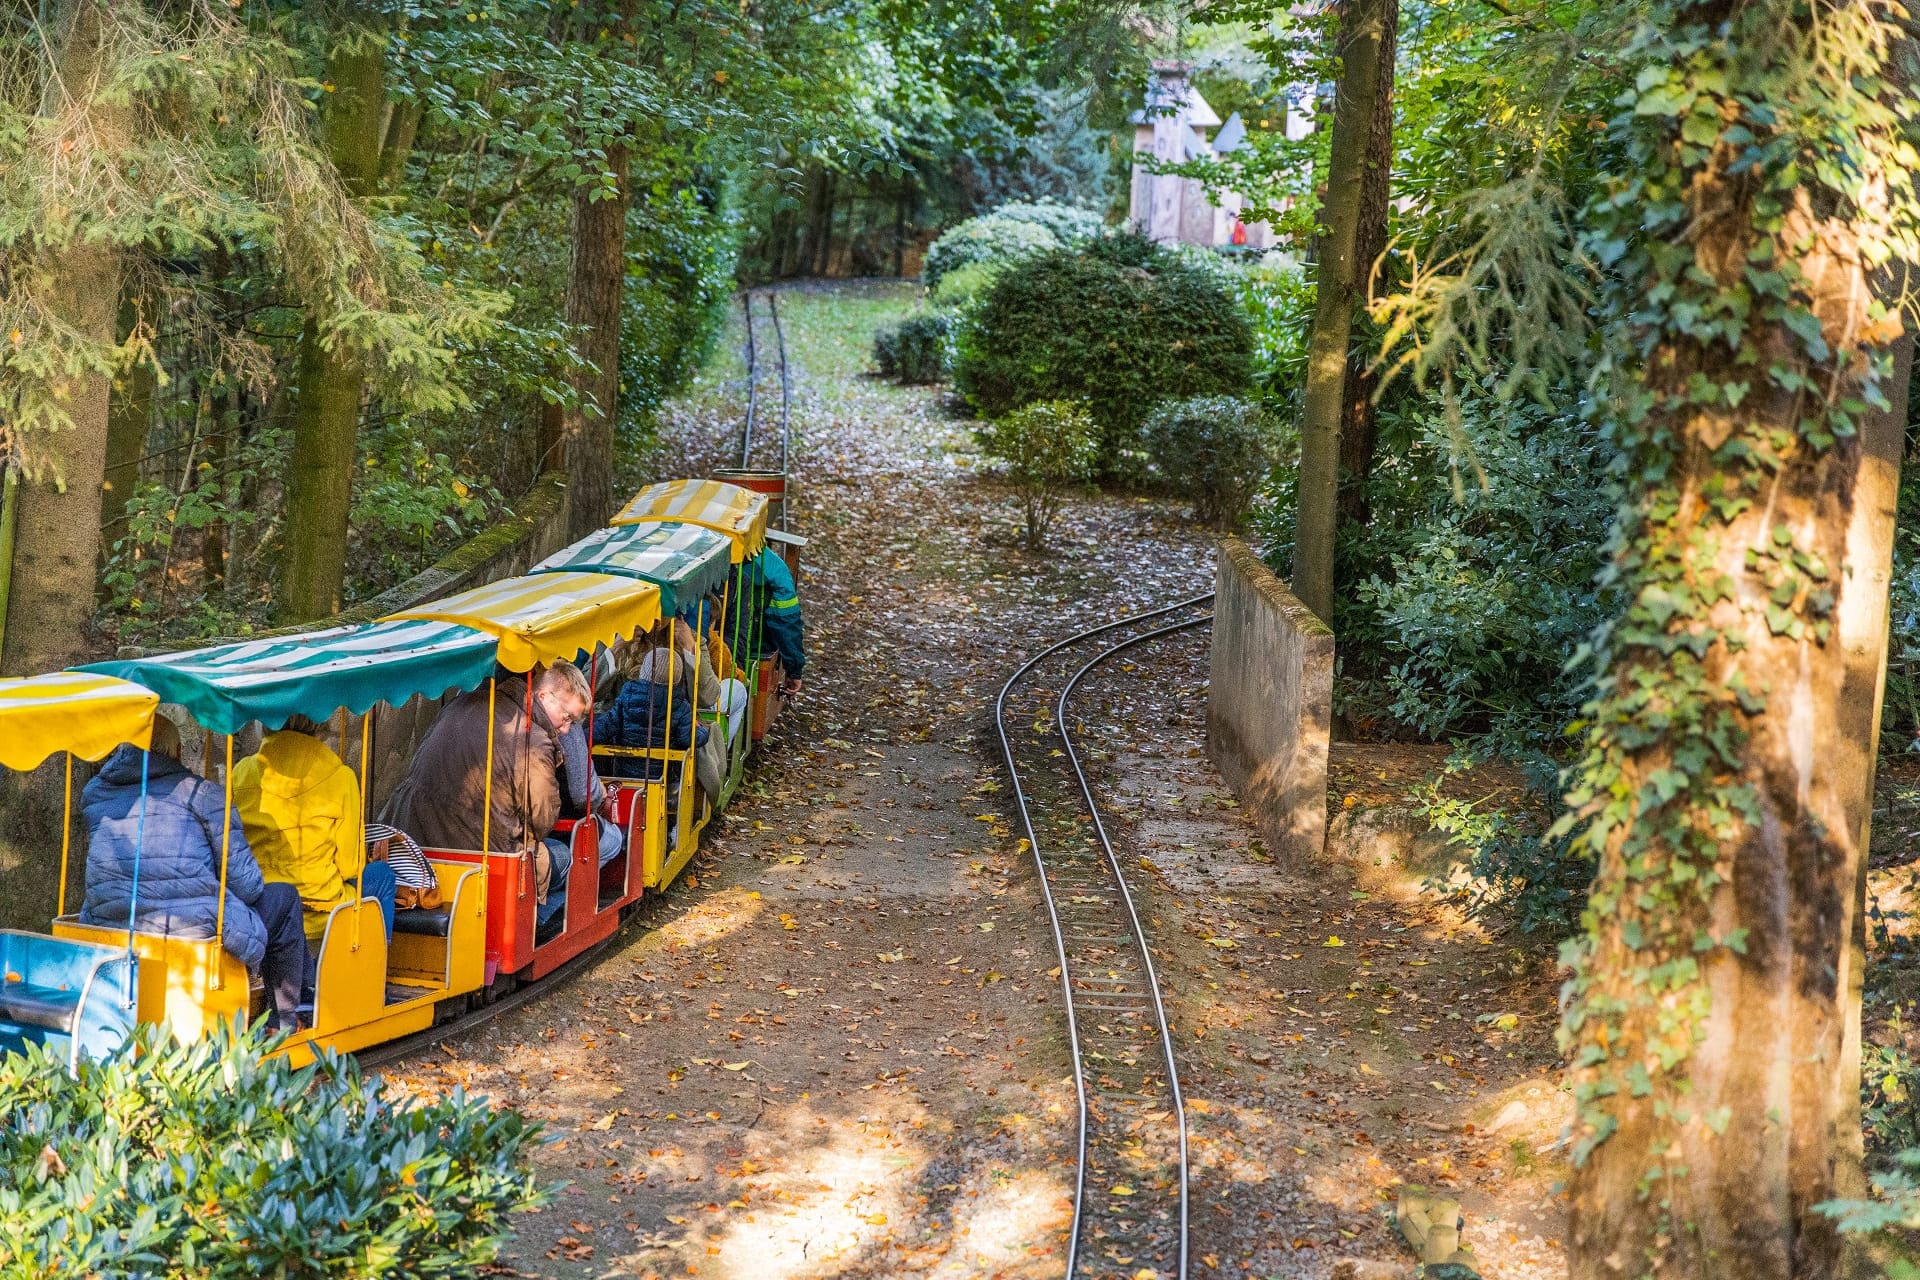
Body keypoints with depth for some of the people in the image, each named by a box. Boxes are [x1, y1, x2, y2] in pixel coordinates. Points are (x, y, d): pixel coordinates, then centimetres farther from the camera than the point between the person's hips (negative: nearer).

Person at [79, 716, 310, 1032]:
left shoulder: (93, 792, 14)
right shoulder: (198, 791, 0)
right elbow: (246, 884, -3)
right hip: (195, 929, -6)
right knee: (284, 899, 22)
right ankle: (282, 1023, 26)